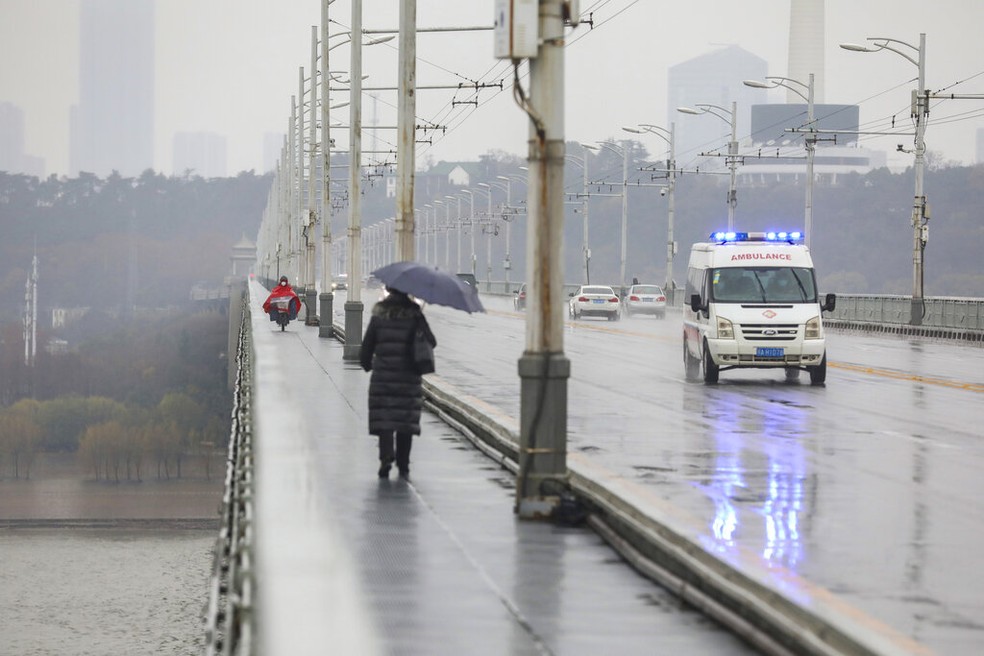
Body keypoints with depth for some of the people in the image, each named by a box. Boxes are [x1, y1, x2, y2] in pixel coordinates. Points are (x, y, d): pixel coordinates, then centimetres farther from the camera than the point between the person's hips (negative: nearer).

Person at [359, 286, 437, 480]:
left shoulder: (379, 314, -1)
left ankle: (386, 457, -20)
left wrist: (367, 364, 20)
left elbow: (367, 346, 1)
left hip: (383, 375, 0)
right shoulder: (414, 314, -3)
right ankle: (403, 467, 10)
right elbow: (431, 342, -1)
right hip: (409, 377, 0)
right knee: (406, 420, 8)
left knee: (384, 419, 0)